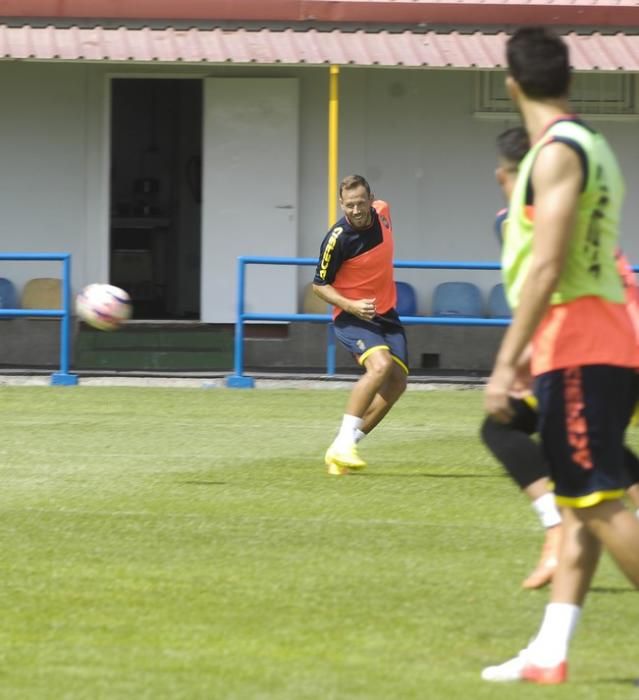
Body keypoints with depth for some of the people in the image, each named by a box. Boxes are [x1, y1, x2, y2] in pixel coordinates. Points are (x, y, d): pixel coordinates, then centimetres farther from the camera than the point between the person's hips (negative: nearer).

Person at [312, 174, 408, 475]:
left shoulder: (382, 212, -6)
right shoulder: (337, 239, -22)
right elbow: (319, 285, -11)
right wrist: (351, 305, -27)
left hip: (385, 312, 7)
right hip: (352, 316, -7)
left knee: (396, 383, 0)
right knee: (380, 365, -30)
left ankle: (343, 447, 7)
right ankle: (343, 443, -29)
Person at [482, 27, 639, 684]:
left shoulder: (557, 153, -13)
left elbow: (546, 268, -21)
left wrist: (505, 364, -21)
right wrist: (533, 353, 29)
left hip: (578, 351, -10)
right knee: (578, 505, 8)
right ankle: (550, 654, 10)